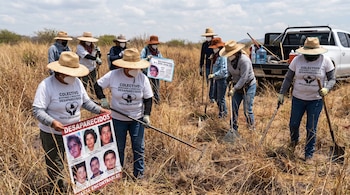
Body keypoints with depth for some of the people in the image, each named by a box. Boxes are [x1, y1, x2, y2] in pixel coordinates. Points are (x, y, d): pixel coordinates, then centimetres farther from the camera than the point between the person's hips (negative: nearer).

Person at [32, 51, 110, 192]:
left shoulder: (77, 82, -1)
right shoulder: (46, 85, -19)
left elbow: (86, 102, 9)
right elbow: (37, 111, -23)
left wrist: (99, 110, -5)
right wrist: (52, 122, -38)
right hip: (52, 134, -5)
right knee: (56, 167, 8)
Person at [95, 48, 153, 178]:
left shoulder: (143, 78, -10)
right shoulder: (113, 75, -13)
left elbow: (148, 98, -2)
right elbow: (98, 85, 1)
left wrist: (147, 114, -11)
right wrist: (102, 99, -14)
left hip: (137, 119, 1)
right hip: (118, 119, 0)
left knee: (139, 148, 8)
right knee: (118, 148, 14)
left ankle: (139, 174, 26)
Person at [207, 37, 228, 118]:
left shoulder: (223, 56, -20)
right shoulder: (216, 55, 8)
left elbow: (223, 70, -28)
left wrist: (214, 75, -30)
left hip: (222, 79, -9)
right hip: (216, 79, 10)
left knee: (221, 98, 2)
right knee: (215, 96, 18)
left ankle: (224, 113, 20)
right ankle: (221, 110, 35)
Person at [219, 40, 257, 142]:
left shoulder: (244, 60, -28)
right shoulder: (229, 59, -5)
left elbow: (244, 78, -28)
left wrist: (234, 89, -29)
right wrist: (230, 76, -4)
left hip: (249, 86, -7)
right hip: (237, 85, 7)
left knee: (247, 110, -4)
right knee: (234, 108, 5)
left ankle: (252, 129, 18)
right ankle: (233, 130, 15)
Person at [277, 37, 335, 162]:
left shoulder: (325, 61, -9)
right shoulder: (297, 60, -6)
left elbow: (332, 79, -2)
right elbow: (288, 78, 1)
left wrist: (326, 88, -23)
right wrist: (282, 93, -2)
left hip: (316, 100, -1)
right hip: (298, 98, 2)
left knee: (311, 129, 5)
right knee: (293, 124, 11)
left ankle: (309, 155, 22)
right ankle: (294, 141, 44)